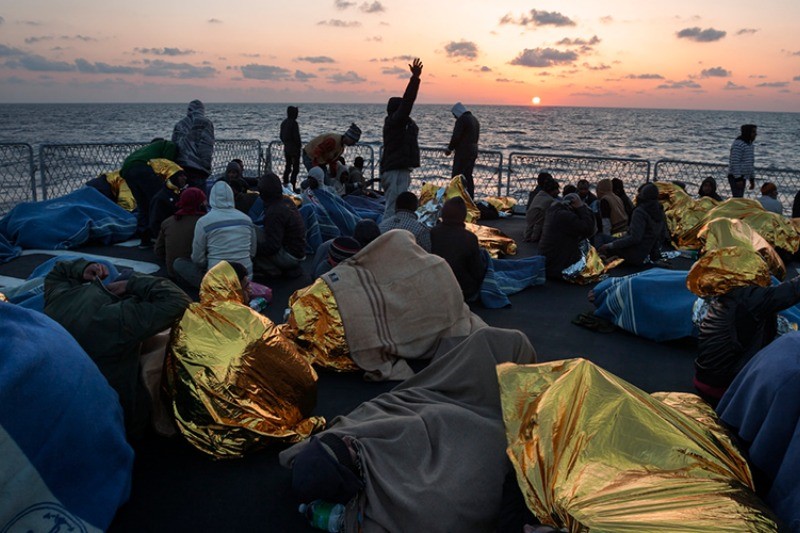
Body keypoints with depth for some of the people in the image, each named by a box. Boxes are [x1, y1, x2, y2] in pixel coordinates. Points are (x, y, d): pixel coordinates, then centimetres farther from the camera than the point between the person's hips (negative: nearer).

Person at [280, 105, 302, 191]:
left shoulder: (284, 122, 9)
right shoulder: (293, 123, -17)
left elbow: (281, 136, 15)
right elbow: (296, 136, -18)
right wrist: (300, 145, -6)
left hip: (286, 148, 8)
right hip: (294, 148, -8)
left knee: (288, 166, 16)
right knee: (295, 168, -4)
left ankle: (285, 183, 19)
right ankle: (292, 185, -8)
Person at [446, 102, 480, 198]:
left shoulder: (462, 119, -11)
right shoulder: (475, 120, 18)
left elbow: (456, 137, -17)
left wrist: (449, 149, -4)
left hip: (463, 152, -9)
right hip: (473, 151, 9)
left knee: (457, 176, -6)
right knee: (468, 176, 13)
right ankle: (470, 198, 14)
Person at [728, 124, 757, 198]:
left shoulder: (749, 144, 16)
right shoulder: (738, 144, -14)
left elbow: (751, 163, 22)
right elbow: (735, 163, -20)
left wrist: (752, 179, 20)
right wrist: (738, 179, -23)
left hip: (742, 177, 10)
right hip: (735, 177, -10)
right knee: (737, 198, -14)